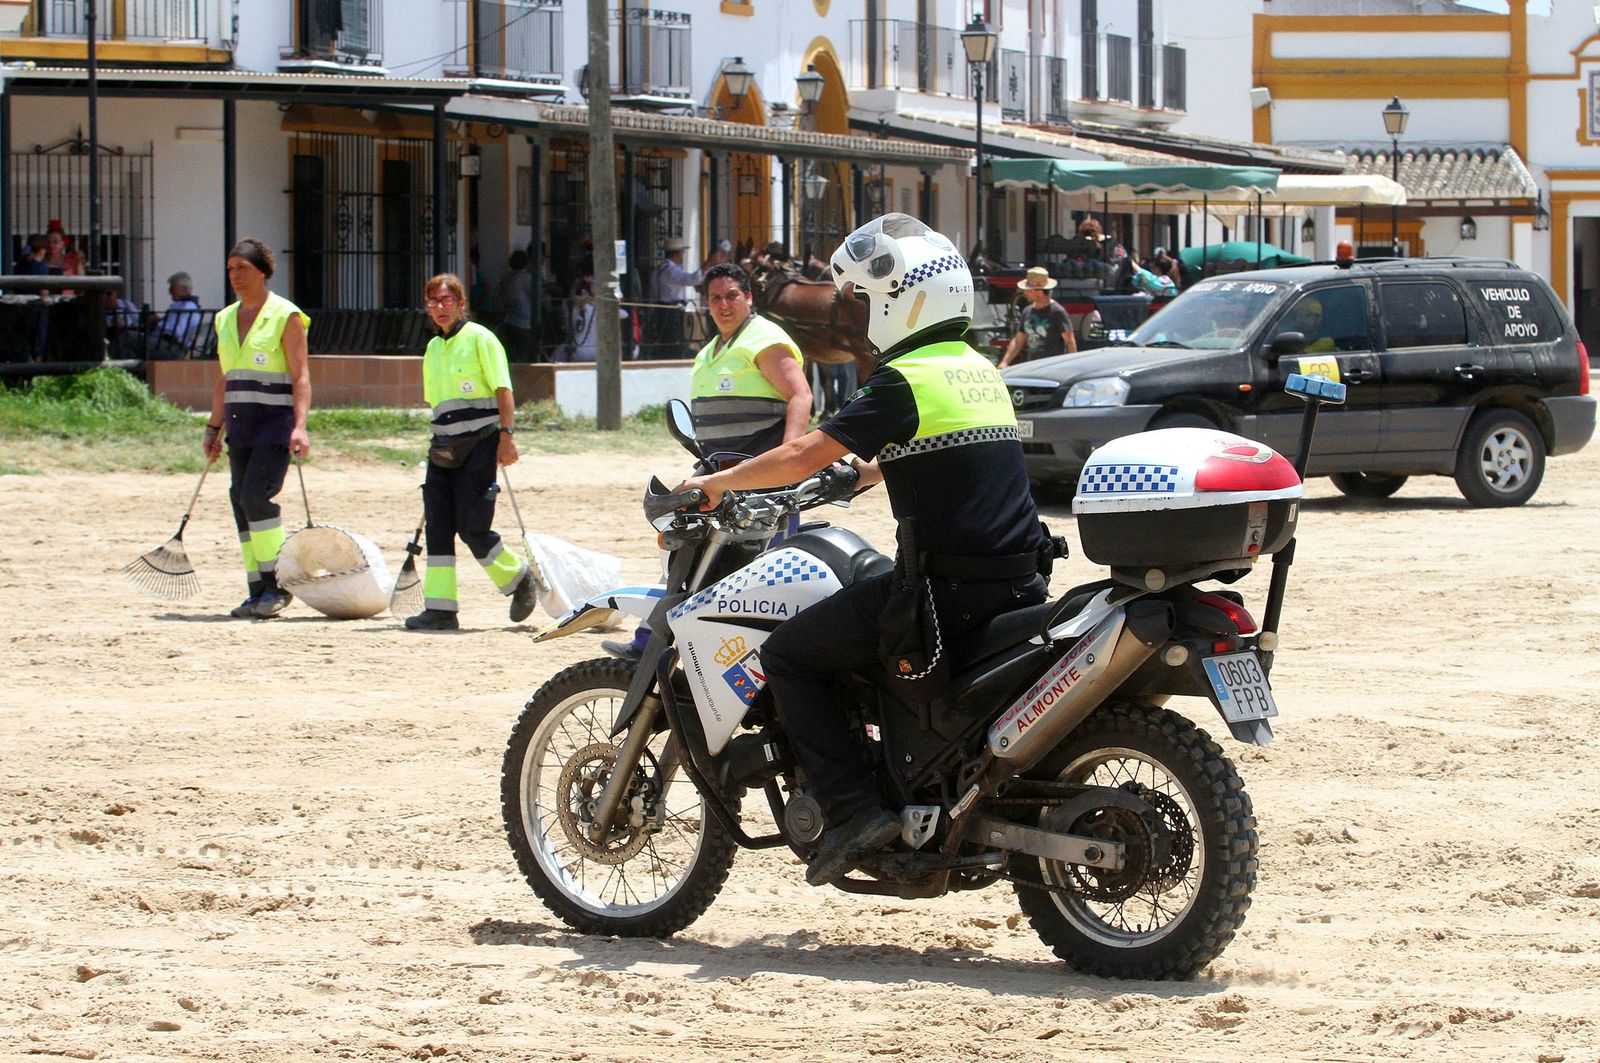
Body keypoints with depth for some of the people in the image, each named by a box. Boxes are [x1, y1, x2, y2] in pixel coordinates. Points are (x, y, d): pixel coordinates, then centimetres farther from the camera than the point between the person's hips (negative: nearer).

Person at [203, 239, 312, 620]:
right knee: (241, 502, 3)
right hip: (240, 426, 7)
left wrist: (300, 426, -20)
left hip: (276, 421, -7)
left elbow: (301, 376, -10)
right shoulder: (226, 319, 15)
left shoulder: (285, 316, -5)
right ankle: (258, 594, 7)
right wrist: (214, 429, 18)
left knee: (257, 495, -19)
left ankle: (278, 584, -10)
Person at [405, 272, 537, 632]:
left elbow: (503, 390, -9)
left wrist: (507, 434, -18)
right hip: (444, 448, 7)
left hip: (479, 443, -7)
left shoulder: (479, 339, -4)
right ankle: (440, 609, -1)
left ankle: (518, 580, 13)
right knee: (438, 527, -1)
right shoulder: (433, 348, 17)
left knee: (472, 528, -10)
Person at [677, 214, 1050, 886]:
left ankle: (854, 810, -11)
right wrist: (878, 468, 46)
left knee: (787, 655, 0)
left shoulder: (905, 381, -11)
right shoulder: (980, 371, 15)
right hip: (1017, 582, 9)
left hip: (948, 590, -9)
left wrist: (718, 482, -1)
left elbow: (806, 455, -15)